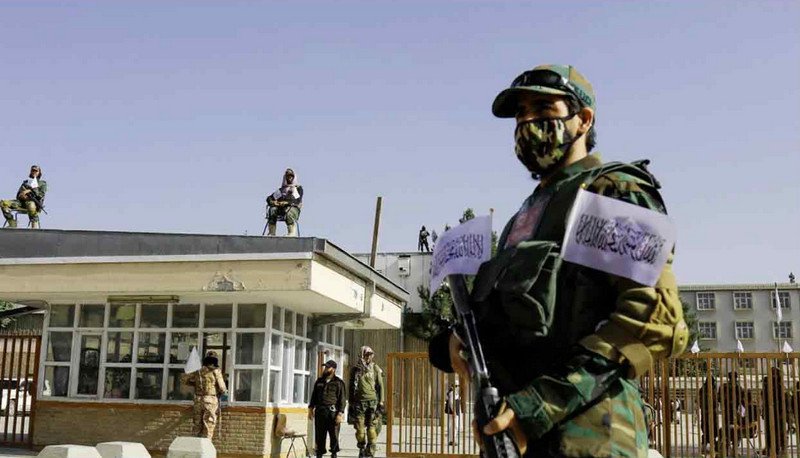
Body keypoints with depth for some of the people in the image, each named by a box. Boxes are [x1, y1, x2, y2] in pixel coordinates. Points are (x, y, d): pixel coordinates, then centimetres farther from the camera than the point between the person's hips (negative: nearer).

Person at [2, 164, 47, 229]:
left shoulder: (42, 183, 17)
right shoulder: (25, 182, 28)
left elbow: (41, 194, -1)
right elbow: (18, 195, 18)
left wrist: (30, 191, -11)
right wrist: (22, 196, -7)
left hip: (34, 203, -5)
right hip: (22, 202, 5)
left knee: (31, 205, -45)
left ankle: (35, 225, -33)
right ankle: (12, 224, -21)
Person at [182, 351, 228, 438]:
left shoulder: (199, 372, 12)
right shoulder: (216, 371, -2)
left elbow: (184, 378, 19)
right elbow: (222, 388, -6)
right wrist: (225, 391, 16)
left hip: (198, 401, 4)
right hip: (210, 401, -4)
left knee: (196, 425, 10)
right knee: (208, 426, -1)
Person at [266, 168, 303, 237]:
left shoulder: (298, 188, 14)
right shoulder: (282, 189, 26)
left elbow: (297, 200, -5)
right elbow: (269, 198, 16)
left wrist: (287, 202, -22)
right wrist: (273, 202, -9)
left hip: (294, 208, -3)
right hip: (281, 208, 4)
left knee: (289, 213, -39)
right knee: (272, 210, -29)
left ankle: (292, 233, -42)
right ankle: (271, 232, -30)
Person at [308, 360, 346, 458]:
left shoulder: (339, 382, 0)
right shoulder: (319, 381, 16)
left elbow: (342, 399, -4)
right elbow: (314, 396, 22)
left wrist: (340, 413, -12)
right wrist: (311, 408, 13)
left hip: (332, 411, -4)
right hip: (319, 411, 4)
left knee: (334, 435, 0)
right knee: (319, 435, 6)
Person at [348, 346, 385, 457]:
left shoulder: (375, 369, 4)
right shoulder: (355, 369, 7)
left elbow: (380, 386, 4)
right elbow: (351, 388, 12)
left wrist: (381, 402, -2)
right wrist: (351, 404, 8)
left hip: (372, 401, -1)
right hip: (359, 402, 1)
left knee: (372, 429, -4)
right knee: (360, 429, 2)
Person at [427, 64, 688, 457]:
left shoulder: (614, 190, -2)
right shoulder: (529, 210, 22)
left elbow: (656, 318, -16)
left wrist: (542, 404, -21)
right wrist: (454, 341, -3)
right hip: (508, 426, 8)